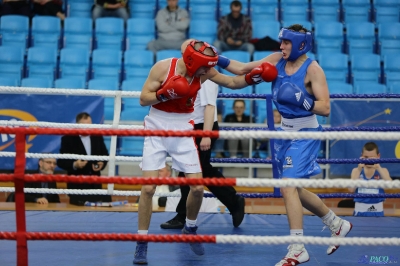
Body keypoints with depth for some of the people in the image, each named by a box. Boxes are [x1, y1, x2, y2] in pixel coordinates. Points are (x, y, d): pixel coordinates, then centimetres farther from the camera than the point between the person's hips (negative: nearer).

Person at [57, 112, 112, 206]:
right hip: (77, 184, -4)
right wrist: (74, 165, -26)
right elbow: (60, 161, -7)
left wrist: (102, 163, -5)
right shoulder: (68, 139, -5)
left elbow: (105, 154, 19)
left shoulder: (97, 137, 9)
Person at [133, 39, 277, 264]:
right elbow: (143, 99, -12)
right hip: (157, 128, -3)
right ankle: (142, 243, 3)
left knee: (197, 187, 0)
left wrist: (252, 77, -15)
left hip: (183, 130, 3)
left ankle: (190, 229, 28)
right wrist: (165, 94, -28)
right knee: (148, 188, -9)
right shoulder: (163, 67, -17)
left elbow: (232, 82, 3)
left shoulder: (204, 72, -7)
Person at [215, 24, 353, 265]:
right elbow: (243, 69, 6)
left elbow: (325, 108, -19)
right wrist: (219, 60, -6)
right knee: (294, 189, 15)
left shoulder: (313, 69, -15)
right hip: (285, 130, 8)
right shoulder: (278, 59, 2)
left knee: (288, 186, -17)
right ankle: (337, 224, 33)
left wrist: (301, 99, -33)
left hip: (304, 133, -8)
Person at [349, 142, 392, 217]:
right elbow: (351, 189, -13)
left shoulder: (382, 171, 2)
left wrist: (378, 168, -25)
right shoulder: (356, 171, 2)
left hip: (377, 212, 0)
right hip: (360, 211, 0)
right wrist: (359, 169, -19)